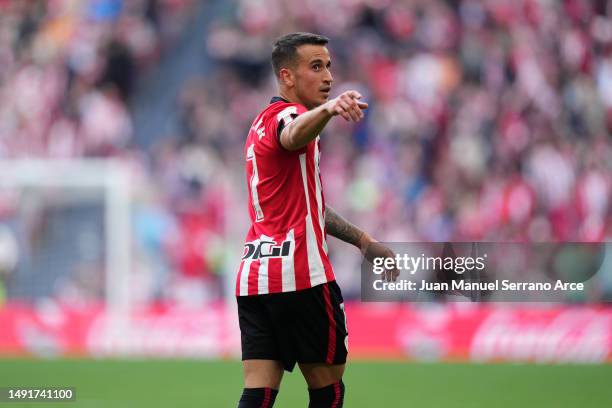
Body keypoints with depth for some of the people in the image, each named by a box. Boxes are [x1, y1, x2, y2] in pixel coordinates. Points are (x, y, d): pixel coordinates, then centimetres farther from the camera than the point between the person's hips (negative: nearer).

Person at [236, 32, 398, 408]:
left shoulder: (264, 123, 24)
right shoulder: (286, 115, -7)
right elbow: (295, 134, -36)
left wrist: (364, 241, 34)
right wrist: (327, 109, -56)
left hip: (253, 274, 8)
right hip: (299, 275, -8)